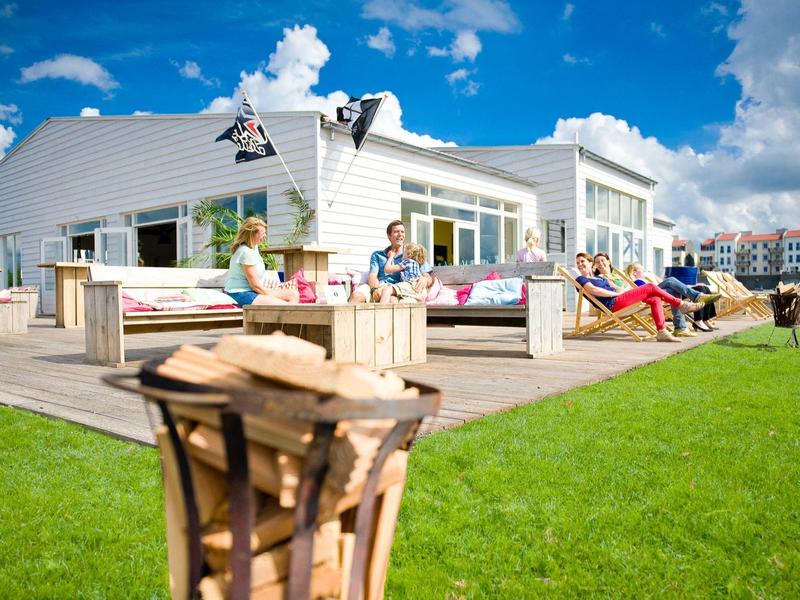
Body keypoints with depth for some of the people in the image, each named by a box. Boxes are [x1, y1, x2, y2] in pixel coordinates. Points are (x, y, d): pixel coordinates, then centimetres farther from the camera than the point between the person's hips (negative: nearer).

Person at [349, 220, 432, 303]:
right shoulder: (377, 255, 26)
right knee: (356, 295, -32)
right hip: (376, 288, 2)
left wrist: (424, 279, -14)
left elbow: (429, 278, 14)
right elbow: (372, 276, 9)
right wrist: (375, 289, -16)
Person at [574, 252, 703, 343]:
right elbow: (594, 290, -15)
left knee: (655, 299, -5)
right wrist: (616, 293, -10)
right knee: (651, 287, -9)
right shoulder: (581, 279, 3)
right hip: (614, 304, -9)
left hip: (619, 300, 9)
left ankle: (661, 332, -11)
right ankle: (681, 305, 2)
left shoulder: (599, 278, 30)